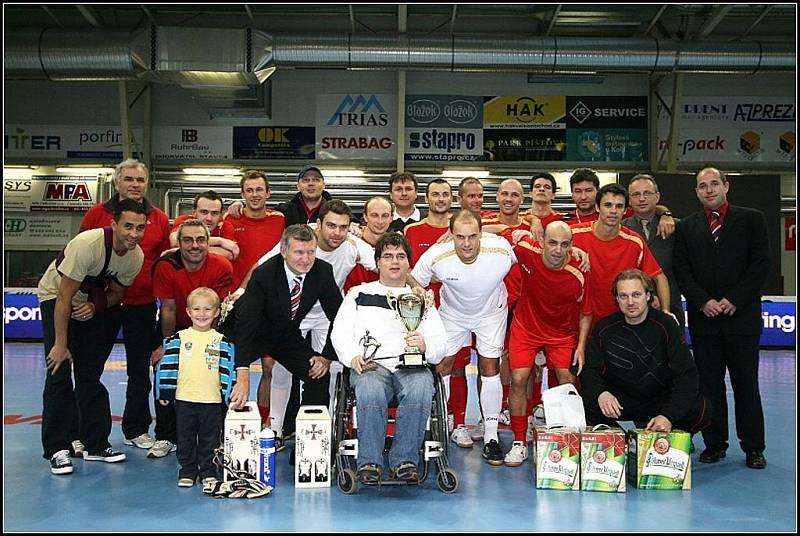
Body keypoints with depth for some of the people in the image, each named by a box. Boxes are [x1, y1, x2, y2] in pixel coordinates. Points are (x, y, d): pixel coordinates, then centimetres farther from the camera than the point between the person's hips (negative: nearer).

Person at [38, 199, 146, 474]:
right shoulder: (87, 244, -33)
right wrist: (61, 344, -23)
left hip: (94, 302, 5)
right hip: (56, 297, -5)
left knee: (91, 376, 6)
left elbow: (116, 292, 1)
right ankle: (57, 449, -3)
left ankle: (96, 445, 12)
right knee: (60, 373, -11)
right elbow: (65, 296, -27)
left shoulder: (136, 257, -16)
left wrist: (95, 307, -21)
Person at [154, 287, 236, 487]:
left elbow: (227, 368, 2)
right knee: (186, 439, 11)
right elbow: (169, 365, 5)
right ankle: (187, 471, 24)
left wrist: (228, 394, -2)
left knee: (210, 440, 9)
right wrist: (165, 392, 2)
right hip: (184, 398, 1)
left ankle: (208, 471, 22)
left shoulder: (221, 341, 1)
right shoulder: (178, 339, 1)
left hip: (212, 400, 0)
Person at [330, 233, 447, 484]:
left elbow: (440, 344, 14)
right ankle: (369, 462, -27)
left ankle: (405, 461, -25)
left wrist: (425, 345, -11)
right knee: (370, 391, -36)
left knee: (420, 390, -35)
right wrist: (353, 356, -8)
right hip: (371, 365, 0)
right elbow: (340, 332, 13)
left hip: (412, 367, 1)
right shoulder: (359, 294, 23)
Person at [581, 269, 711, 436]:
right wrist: (600, 393, -29)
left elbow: (687, 376, -17)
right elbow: (590, 370, -5)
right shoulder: (604, 328, -5)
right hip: (618, 402, 1)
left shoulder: (667, 326, -11)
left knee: (700, 410, -27)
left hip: (661, 401, 0)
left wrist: (668, 416, -32)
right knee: (585, 404, -27)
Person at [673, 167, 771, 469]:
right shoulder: (687, 227, 10)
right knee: (709, 385, 6)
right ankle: (715, 443, 16)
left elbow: (760, 265, -2)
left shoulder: (752, 219, 5)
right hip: (703, 319, 2)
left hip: (741, 316, -2)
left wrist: (733, 300, -10)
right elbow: (682, 272, 5)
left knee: (746, 384, 4)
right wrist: (703, 302, -8)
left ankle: (753, 447, 15)